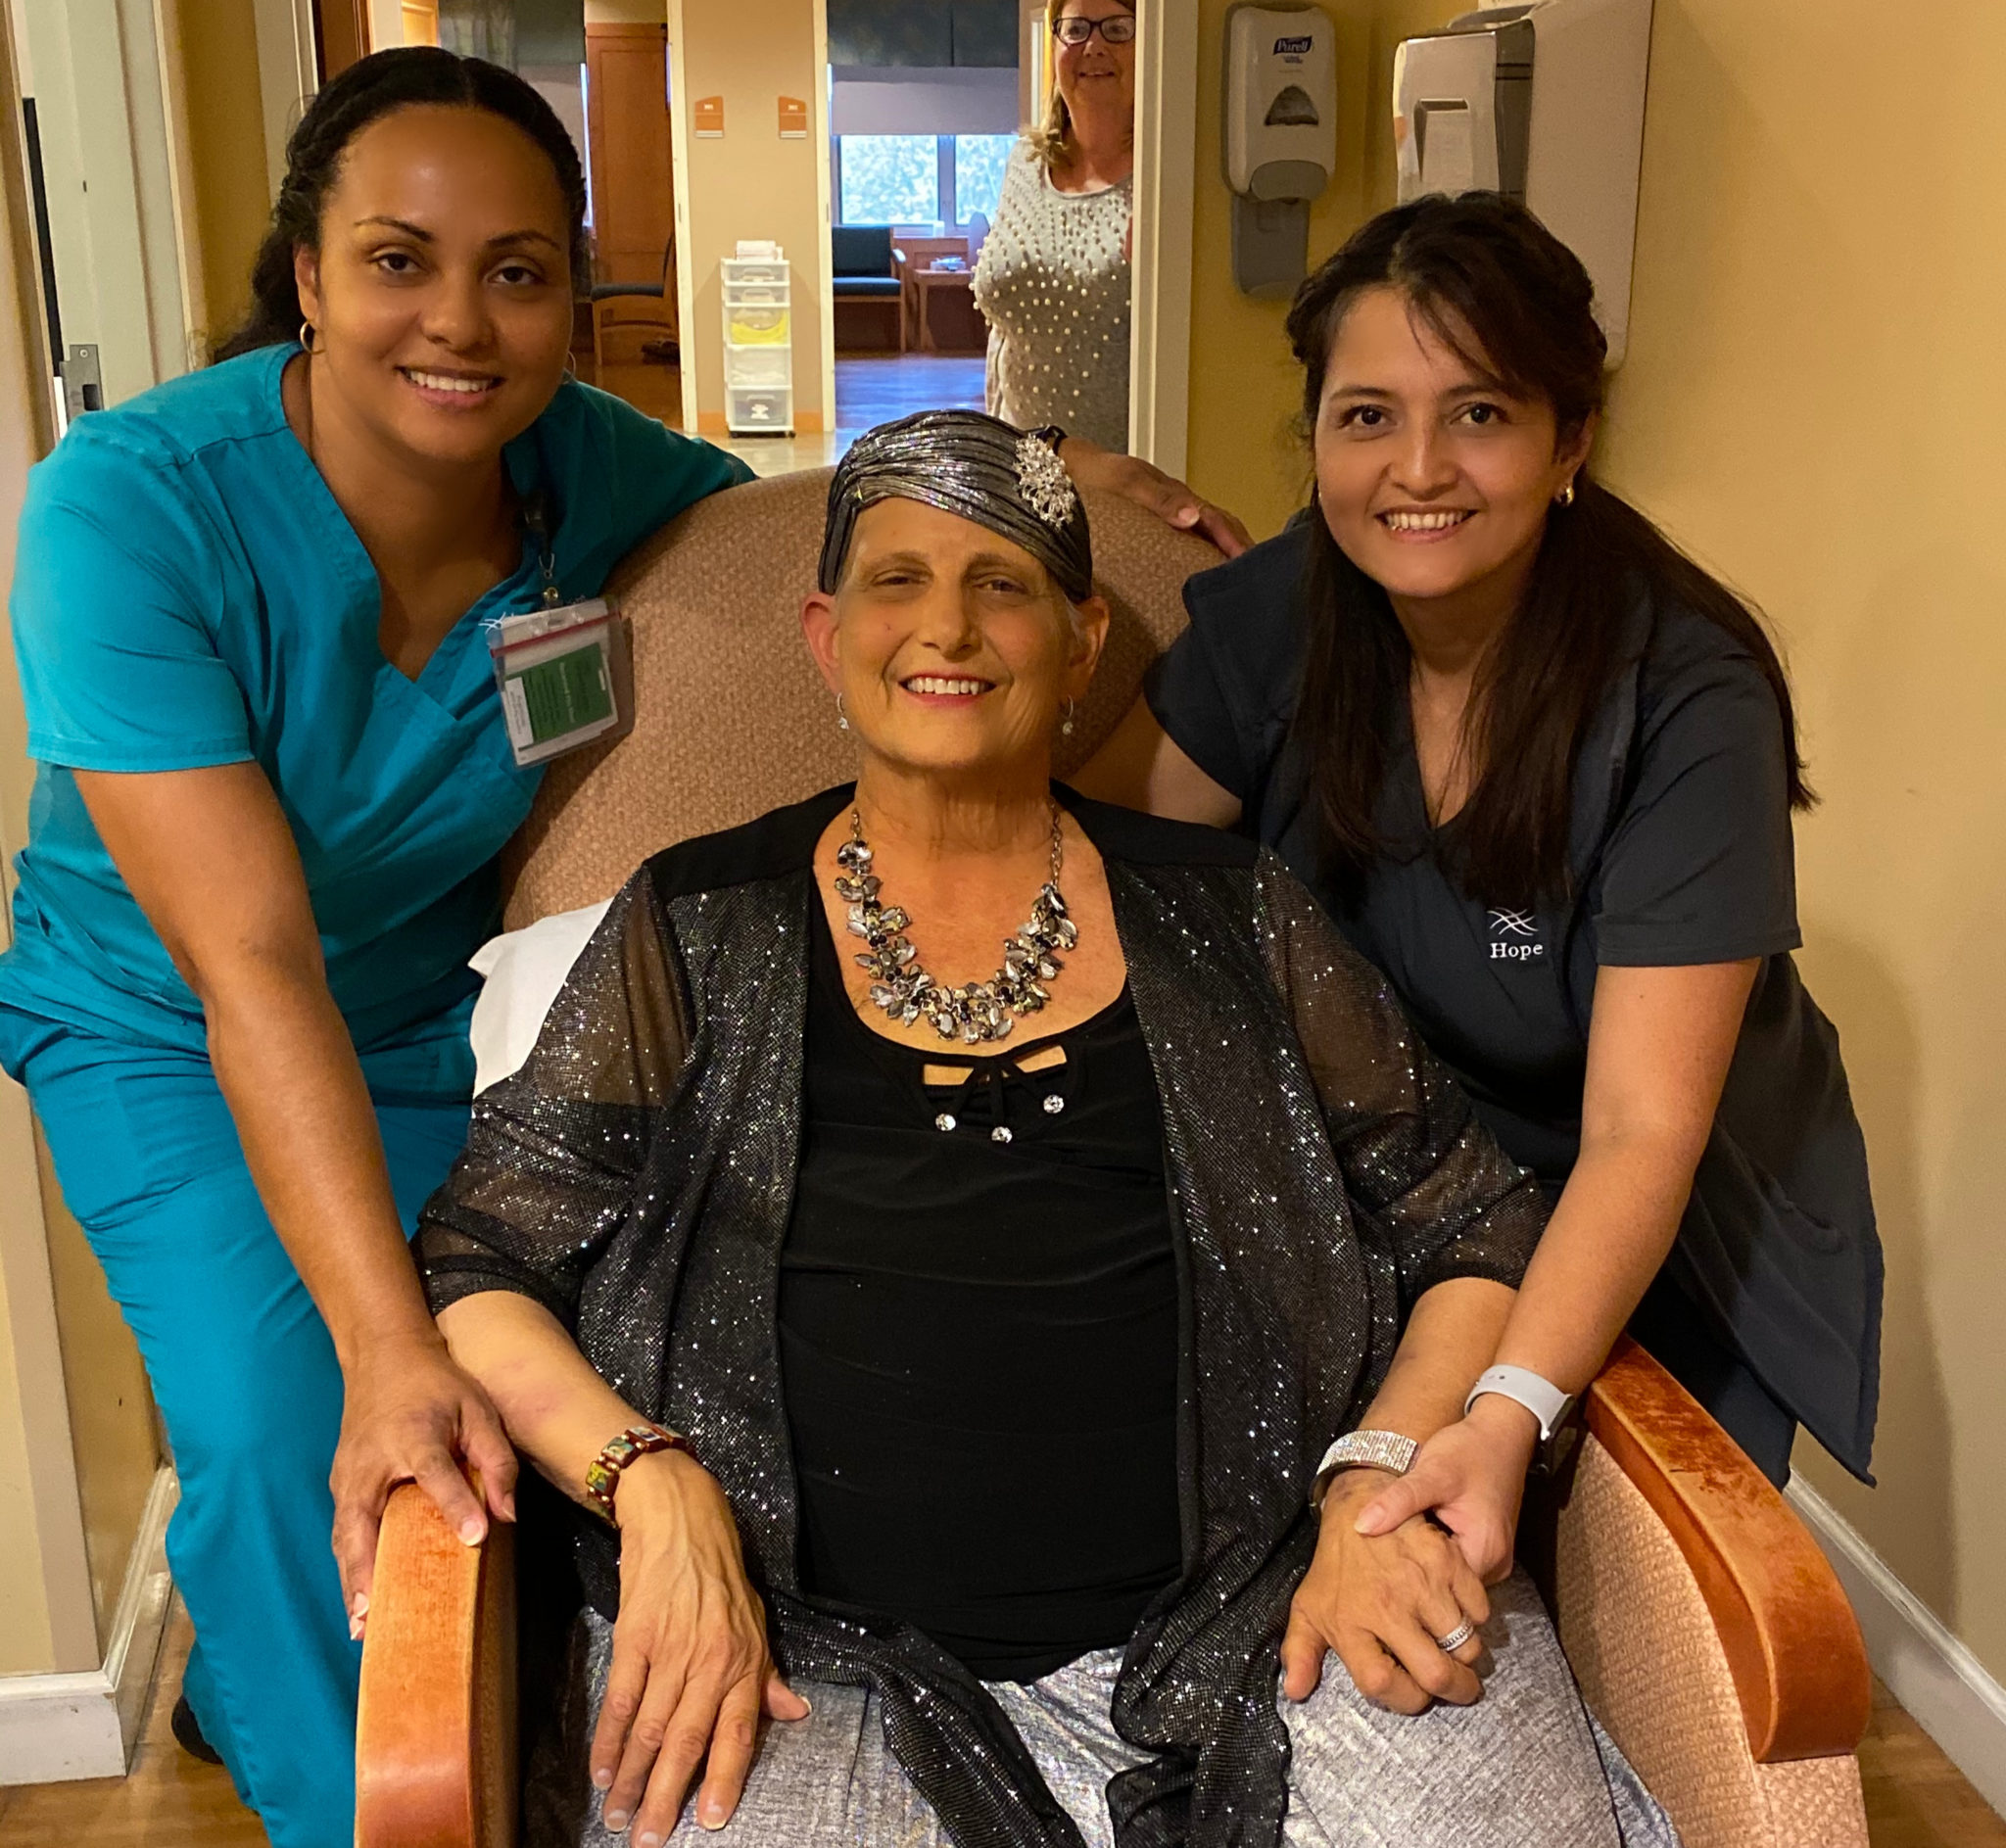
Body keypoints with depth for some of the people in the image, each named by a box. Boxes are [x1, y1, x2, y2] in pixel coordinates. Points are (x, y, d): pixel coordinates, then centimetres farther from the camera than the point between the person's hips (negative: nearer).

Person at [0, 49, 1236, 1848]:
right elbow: (251, 965, -35)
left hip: (453, 1004, 4)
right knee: (285, 1436, -21)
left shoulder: (582, 466, -17)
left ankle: (241, 1691, 23)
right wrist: (387, 1345, -42)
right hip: (163, 1035, -3)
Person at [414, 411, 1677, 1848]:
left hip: (1241, 1618, 2)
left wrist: (1381, 1480, -5)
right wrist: (653, 1485, -11)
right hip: (819, 1654, -1)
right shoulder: (701, 931, 9)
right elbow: (474, 1268, 6)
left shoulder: (1219, 912, 11)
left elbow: (1476, 1233, 12)